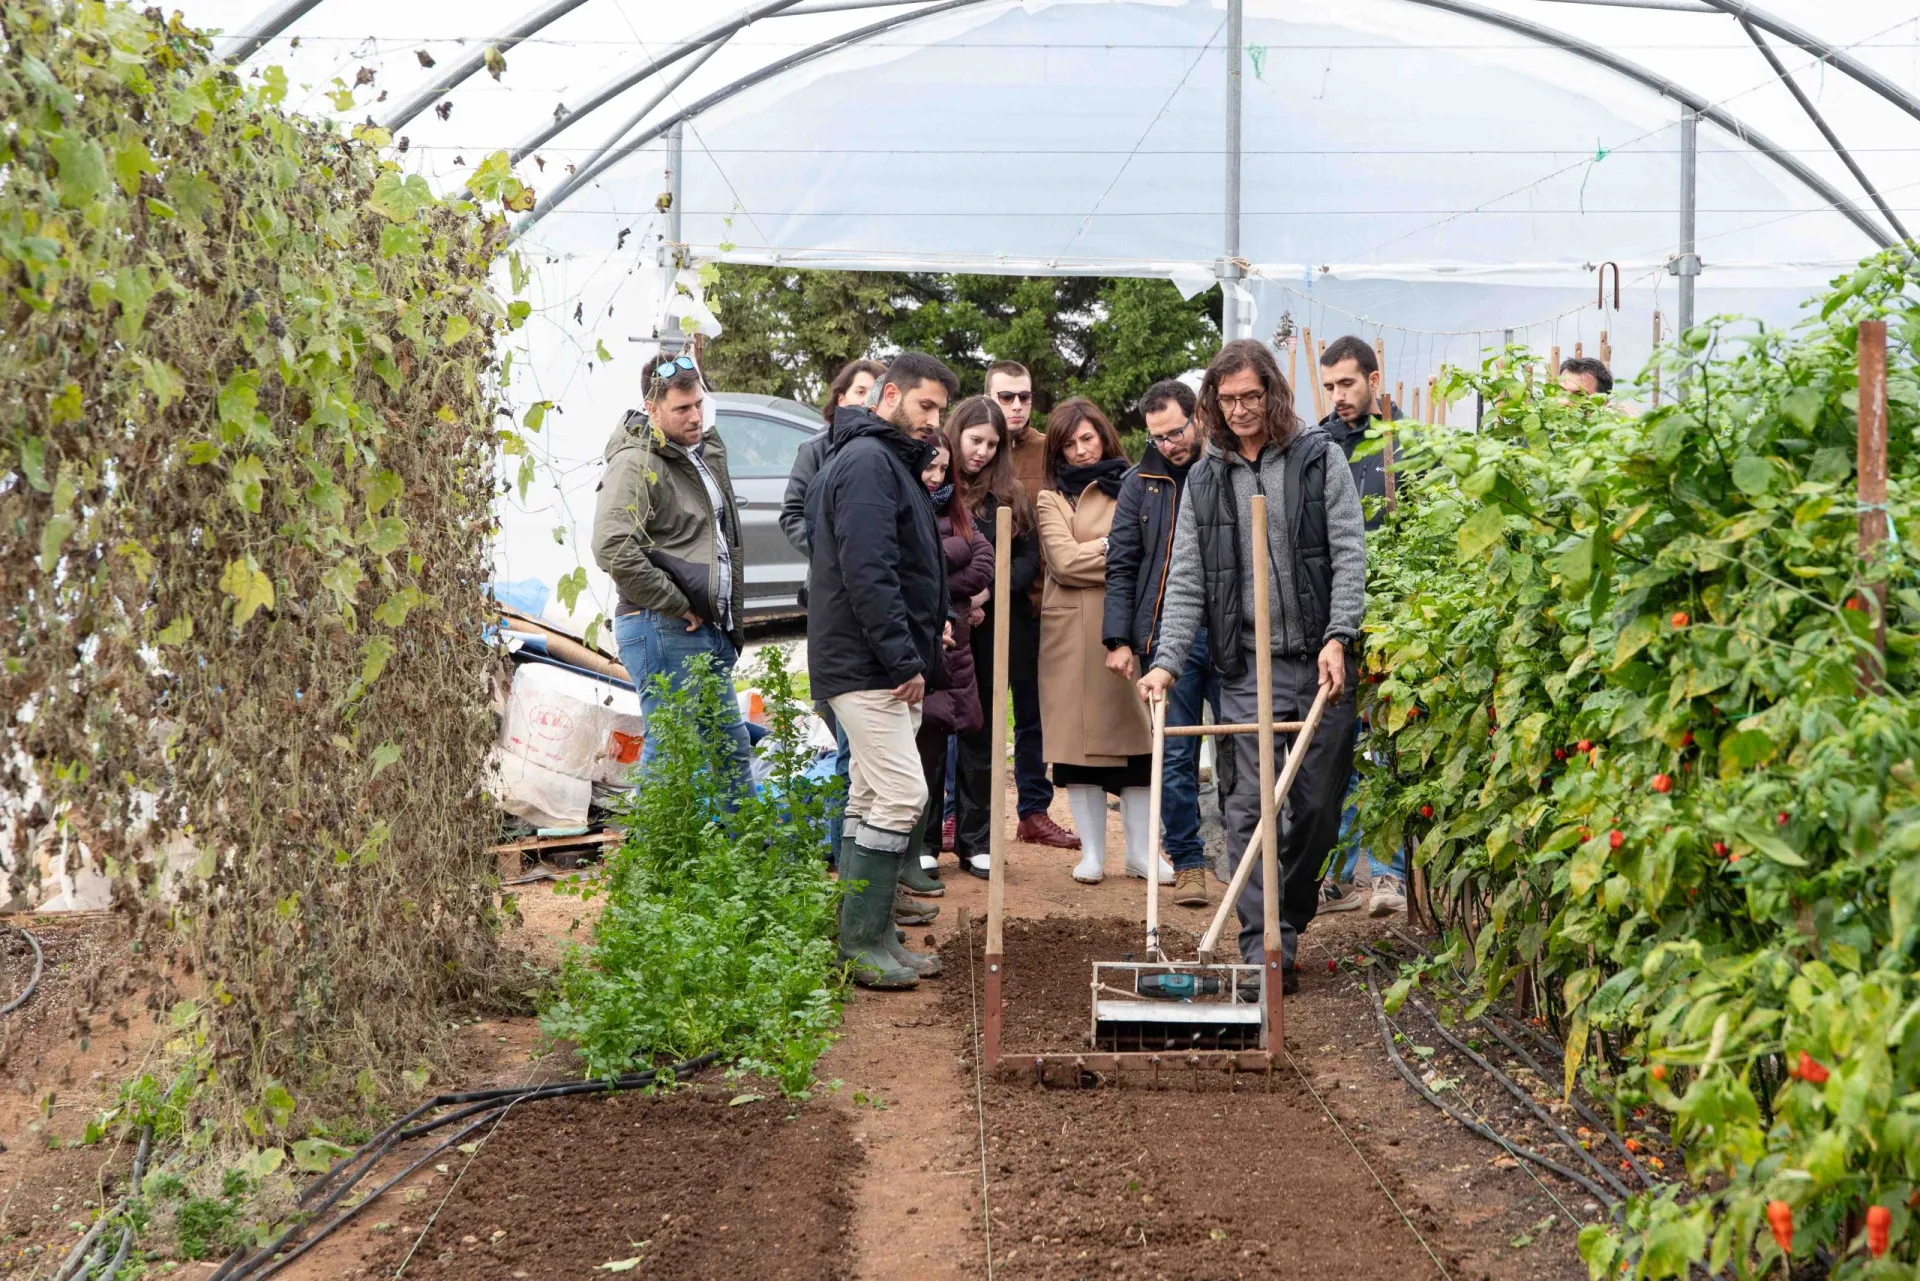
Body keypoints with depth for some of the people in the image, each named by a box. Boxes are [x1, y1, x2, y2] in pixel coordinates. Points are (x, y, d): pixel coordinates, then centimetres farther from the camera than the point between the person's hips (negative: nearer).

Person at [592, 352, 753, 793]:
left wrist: (730, 616, 17)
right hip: (663, 629, -9)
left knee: (733, 748, 14)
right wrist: (678, 607, -18)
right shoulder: (636, 462, -12)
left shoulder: (708, 452, 17)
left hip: (709, 630, 9)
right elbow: (613, 549, -25)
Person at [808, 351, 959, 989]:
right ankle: (862, 943, -8)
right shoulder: (866, 460, -14)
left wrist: (923, 641, 15)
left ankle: (869, 938, 16)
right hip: (867, 665, -11)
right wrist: (904, 659, -22)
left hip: (884, 667, 11)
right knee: (903, 794, -12)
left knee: (871, 800, 11)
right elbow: (867, 572, -23)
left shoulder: (892, 462, 20)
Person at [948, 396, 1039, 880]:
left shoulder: (1010, 496, 10)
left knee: (980, 735, 9)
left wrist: (987, 594, -10)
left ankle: (976, 843, 15)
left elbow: (1028, 558, 4)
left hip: (991, 632, 3)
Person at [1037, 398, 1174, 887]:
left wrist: (1096, 547, -7)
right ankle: (1092, 852, 8)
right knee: (1081, 737, 1)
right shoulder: (1051, 498, 5)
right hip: (1074, 631, -1)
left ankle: (1141, 850, 8)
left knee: (1135, 735, 1)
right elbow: (1064, 562, -9)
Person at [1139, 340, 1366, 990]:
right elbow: (1186, 581, 6)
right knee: (1251, 807, -6)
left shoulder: (1318, 458, 3)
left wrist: (1337, 638, -14)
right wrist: (1167, 662, -5)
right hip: (1248, 667, 1)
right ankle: (1265, 949, -4)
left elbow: (1349, 552, -2)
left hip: (1322, 663, -1)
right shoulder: (1205, 479, 9)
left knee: (1318, 804, 6)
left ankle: (1288, 923, 25)